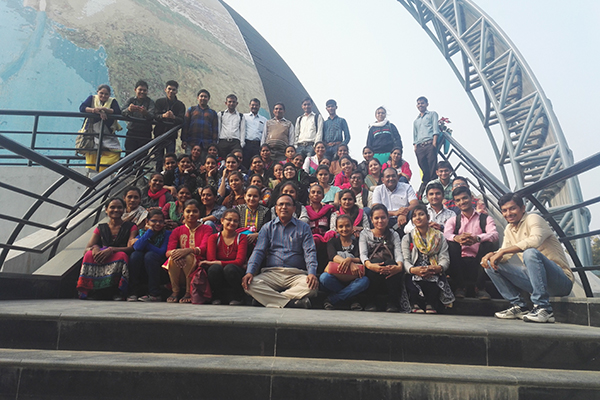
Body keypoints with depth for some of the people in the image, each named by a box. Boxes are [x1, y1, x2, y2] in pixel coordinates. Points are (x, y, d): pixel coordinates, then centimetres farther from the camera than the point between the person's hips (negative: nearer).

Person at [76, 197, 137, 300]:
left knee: (121, 255, -36)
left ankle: (118, 292, -30)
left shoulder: (131, 227, 10)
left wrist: (111, 249, -23)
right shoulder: (100, 229, 18)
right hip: (101, 261, 2)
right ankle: (84, 291, -29)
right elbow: (85, 251, 10)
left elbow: (130, 248, -5)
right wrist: (94, 248, -16)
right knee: (89, 255, -29)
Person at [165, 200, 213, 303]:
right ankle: (175, 291, -10)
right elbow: (168, 251, -3)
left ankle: (189, 292, -15)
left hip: (198, 264, -2)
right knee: (174, 257, -29)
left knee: (188, 257, -33)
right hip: (179, 269, 3)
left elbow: (203, 248, -14)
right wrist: (174, 252, -29)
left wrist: (187, 250, -34)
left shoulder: (206, 229, 4)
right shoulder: (177, 230, 11)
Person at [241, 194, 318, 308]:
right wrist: (250, 272, -11)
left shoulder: (303, 228, 13)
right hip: (272, 273, 1)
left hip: (297, 274, -1)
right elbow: (258, 251, 8)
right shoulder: (268, 227, 17)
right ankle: (293, 302, -29)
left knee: (312, 287, -33)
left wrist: (312, 273, -17)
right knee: (251, 284, -28)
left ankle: (267, 298, -25)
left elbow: (310, 252, 3)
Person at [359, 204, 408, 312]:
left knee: (391, 262, -32)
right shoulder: (365, 234, 14)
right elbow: (363, 254, -4)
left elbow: (398, 253, -1)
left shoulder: (394, 235, 18)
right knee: (377, 260, -34)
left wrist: (399, 266, -27)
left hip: (390, 274, 1)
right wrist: (369, 265, -29)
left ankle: (392, 303, -26)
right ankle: (370, 302, -22)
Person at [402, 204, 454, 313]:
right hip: (414, 274, 0)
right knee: (412, 279, -35)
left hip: (435, 273, 1)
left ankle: (431, 305, -16)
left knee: (436, 278, -35)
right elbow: (405, 260, 1)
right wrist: (414, 270, -23)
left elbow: (445, 259, 4)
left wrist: (437, 268, -21)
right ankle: (416, 305, -16)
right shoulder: (407, 238, 15)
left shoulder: (439, 237, 16)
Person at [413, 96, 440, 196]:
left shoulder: (432, 114, 18)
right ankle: (421, 192, -7)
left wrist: (434, 143, -9)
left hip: (430, 144, -4)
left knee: (432, 168, -13)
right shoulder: (416, 121, 31)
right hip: (419, 147, 4)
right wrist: (415, 147, 8)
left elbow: (436, 129, 4)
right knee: (424, 170, -3)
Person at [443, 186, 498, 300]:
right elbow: (446, 235, -7)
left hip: (478, 262, -1)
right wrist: (456, 238, -32)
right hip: (460, 262, 1)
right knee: (451, 244, -25)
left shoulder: (485, 218, 10)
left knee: (487, 243, -26)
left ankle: (480, 287, -18)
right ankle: (460, 287, -18)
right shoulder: (453, 220, 15)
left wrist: (477, 238, -34)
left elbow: (494, 235, -11)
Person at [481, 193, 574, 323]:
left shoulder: (533, 219, -8)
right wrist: (491, 254, -13)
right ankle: (519, 307, -1)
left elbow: (535, 240, -30)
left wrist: (502, 251, -28)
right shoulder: (509, 229, 14)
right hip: (534, 278, 7)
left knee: (530, 253, -36)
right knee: (490, 264, -2)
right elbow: (505, 255, 10)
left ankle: (543, 308, -28)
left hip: (562, 280, -7)